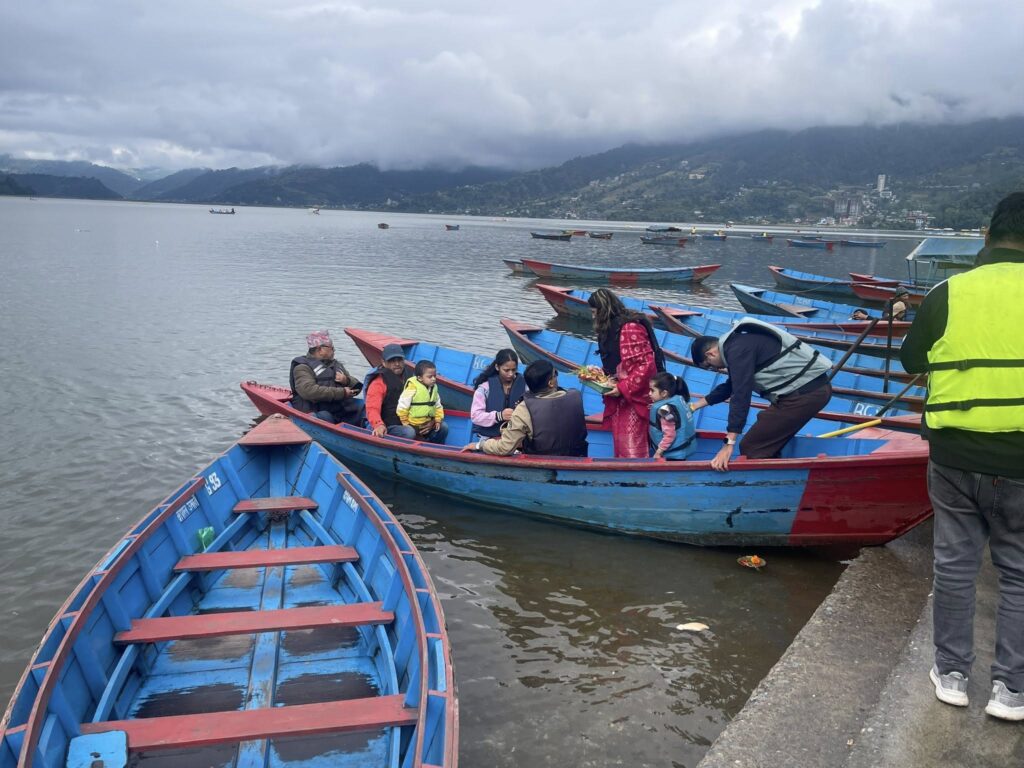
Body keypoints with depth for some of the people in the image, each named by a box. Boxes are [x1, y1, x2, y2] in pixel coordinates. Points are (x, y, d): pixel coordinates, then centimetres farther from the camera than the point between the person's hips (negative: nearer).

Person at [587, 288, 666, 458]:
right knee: (620, 451, 10)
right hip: (619, 399, 9)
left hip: (634, 398, -9)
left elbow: (646, 365, -20)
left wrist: (623, 388, -20)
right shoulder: (610, 329, 13)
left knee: (632, 453, -10)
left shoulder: (630, 328, -16)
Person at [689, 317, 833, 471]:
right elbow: (730, 386, 36)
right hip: (814, 388, 11)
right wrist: (696, 405, 45)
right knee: (768, 444, 22)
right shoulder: (738, 344, 20)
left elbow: (741, 395, -21)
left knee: (751, 448, -8)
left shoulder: (738, 350, -13)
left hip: (805, 392, -11)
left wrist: (729, 444, -23)